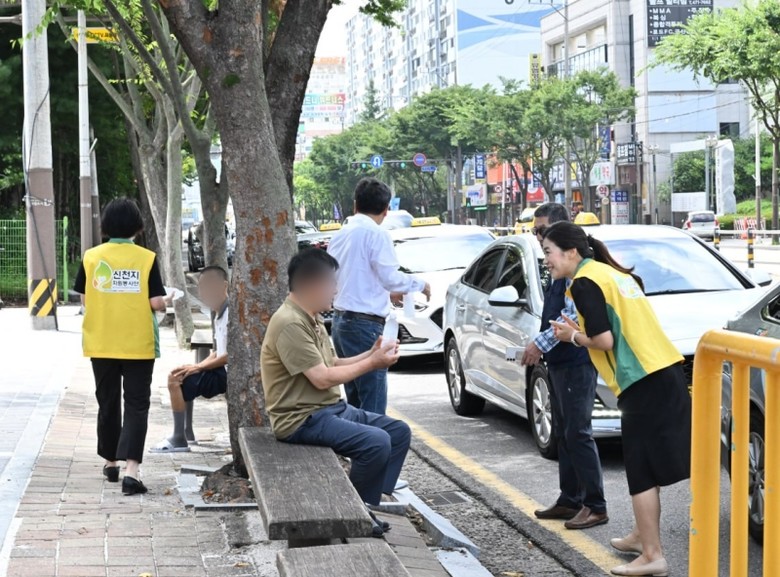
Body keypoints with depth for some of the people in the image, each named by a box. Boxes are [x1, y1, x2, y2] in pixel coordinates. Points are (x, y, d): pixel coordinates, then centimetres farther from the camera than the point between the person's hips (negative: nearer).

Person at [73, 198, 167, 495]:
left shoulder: (91, 257, -3)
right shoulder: (147, 259, -8)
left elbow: (84, 300, 1)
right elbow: (157, 303, -10)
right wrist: (164, 303, 11)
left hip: (101, 344, 2)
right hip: (138, 345, -2)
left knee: (108, 403, 17)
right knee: (136, 406, 0)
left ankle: (110, 463, 29)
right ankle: (131, 469, -13)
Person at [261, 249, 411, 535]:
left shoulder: (311, 319, 14)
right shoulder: (290, 324, -19)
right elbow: (322, 378, -21)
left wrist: (371, 355, 1)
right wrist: (372, 364, -13)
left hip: (331, 408, 11)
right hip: (302, 419, -11)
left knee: (400, 432, 3)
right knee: (376, 442, -27)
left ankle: (368, 504, 2)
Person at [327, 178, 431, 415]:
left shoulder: (339, 236, 14)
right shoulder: (376, 235, -10)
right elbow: (390, 277, -13)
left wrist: (388, 292, 27)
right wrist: (420, 284, 4)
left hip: (340, 321, 9)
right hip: (365, 324, -8)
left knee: (354, 399, 14)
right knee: (373, 404, -9)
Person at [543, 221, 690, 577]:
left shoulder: (583, 283, -8)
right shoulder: (613, 273, 20)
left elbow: (604, 340, -14)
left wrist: (573, 336, 3)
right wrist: (581, 331, 16)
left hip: (644, 382, -9)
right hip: (665, 371, 9)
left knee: (642, 471, -4)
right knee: (646, 466, 21)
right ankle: (642, 535, 33)